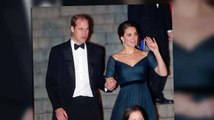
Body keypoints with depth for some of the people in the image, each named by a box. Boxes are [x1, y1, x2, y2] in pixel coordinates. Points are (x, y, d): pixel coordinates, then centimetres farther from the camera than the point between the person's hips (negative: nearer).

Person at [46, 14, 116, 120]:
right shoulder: (58, 51, 5)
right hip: (67, 107, -2)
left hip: (91, 107, 2)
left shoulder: (97, 51, 12)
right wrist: (57, 107, -6)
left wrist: (105, 85, -3)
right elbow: (51, 82, 4)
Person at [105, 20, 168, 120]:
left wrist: (156, 52, -11)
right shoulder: (114, 59, 4)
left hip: (144, 100, 1)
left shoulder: (146, 55, 7)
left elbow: (163, 73, -4)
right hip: (125, 102, -1)